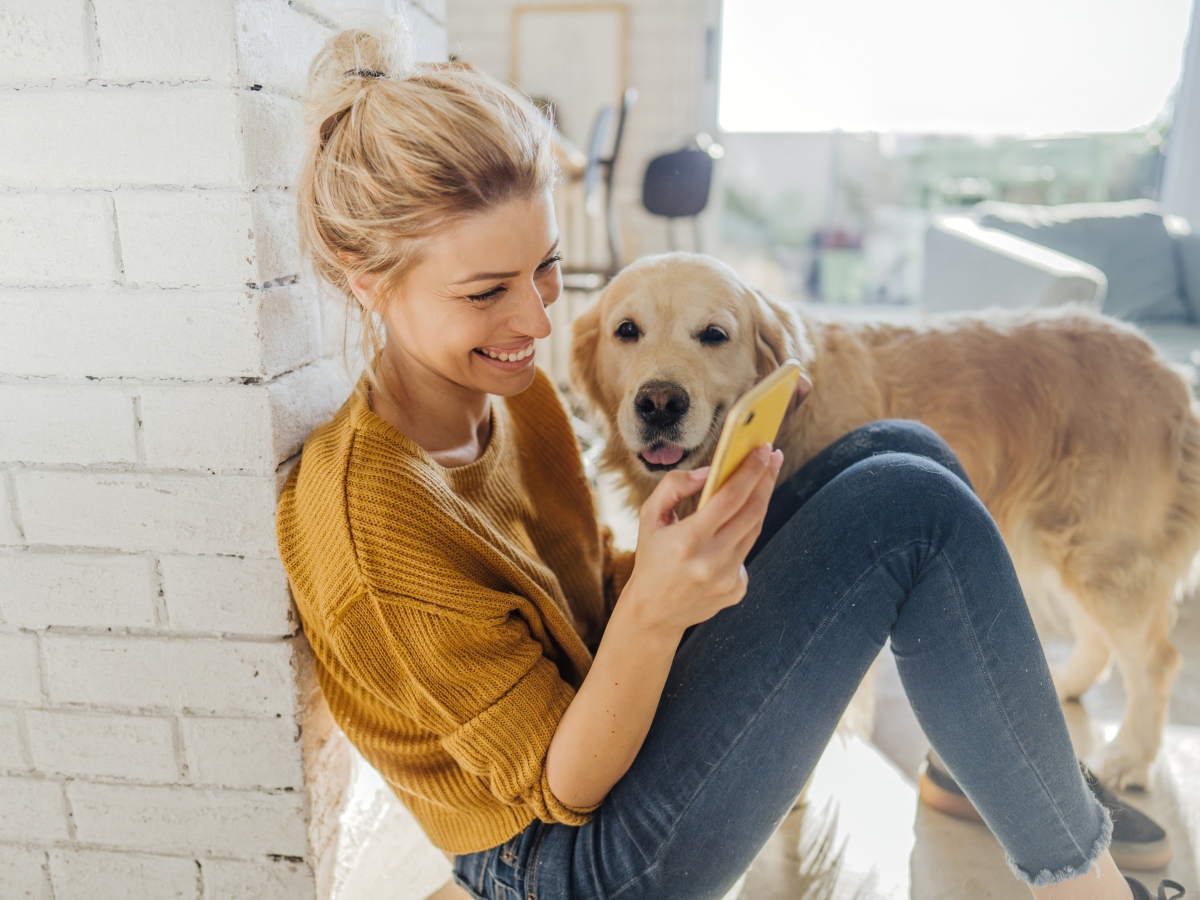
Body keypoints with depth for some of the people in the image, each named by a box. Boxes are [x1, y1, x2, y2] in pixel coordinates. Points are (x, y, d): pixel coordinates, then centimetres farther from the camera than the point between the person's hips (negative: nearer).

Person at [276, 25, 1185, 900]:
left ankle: (971, 774, 11)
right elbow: (560, 790, -20)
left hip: (605, 706, 7)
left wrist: (686, 557, -11)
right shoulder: (370, 524, -27)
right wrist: (654, 610, -37)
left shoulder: (511, 390, -3)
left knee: (899, 452, -5)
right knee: (913, 510, -20)